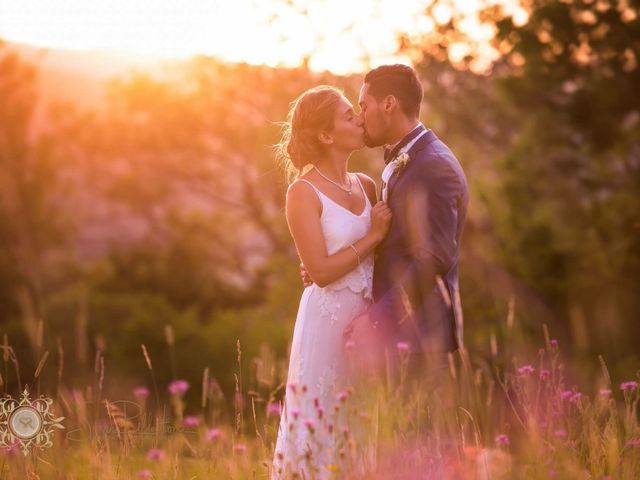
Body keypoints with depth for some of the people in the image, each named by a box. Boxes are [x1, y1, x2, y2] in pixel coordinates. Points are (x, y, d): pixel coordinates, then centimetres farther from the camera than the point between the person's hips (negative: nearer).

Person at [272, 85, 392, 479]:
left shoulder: (366, 185, 9)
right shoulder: (304, 193, -8)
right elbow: (321, 271, -14)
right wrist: (373, 236, -11)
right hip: (330, 323, -6)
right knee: (327, 428, 1)